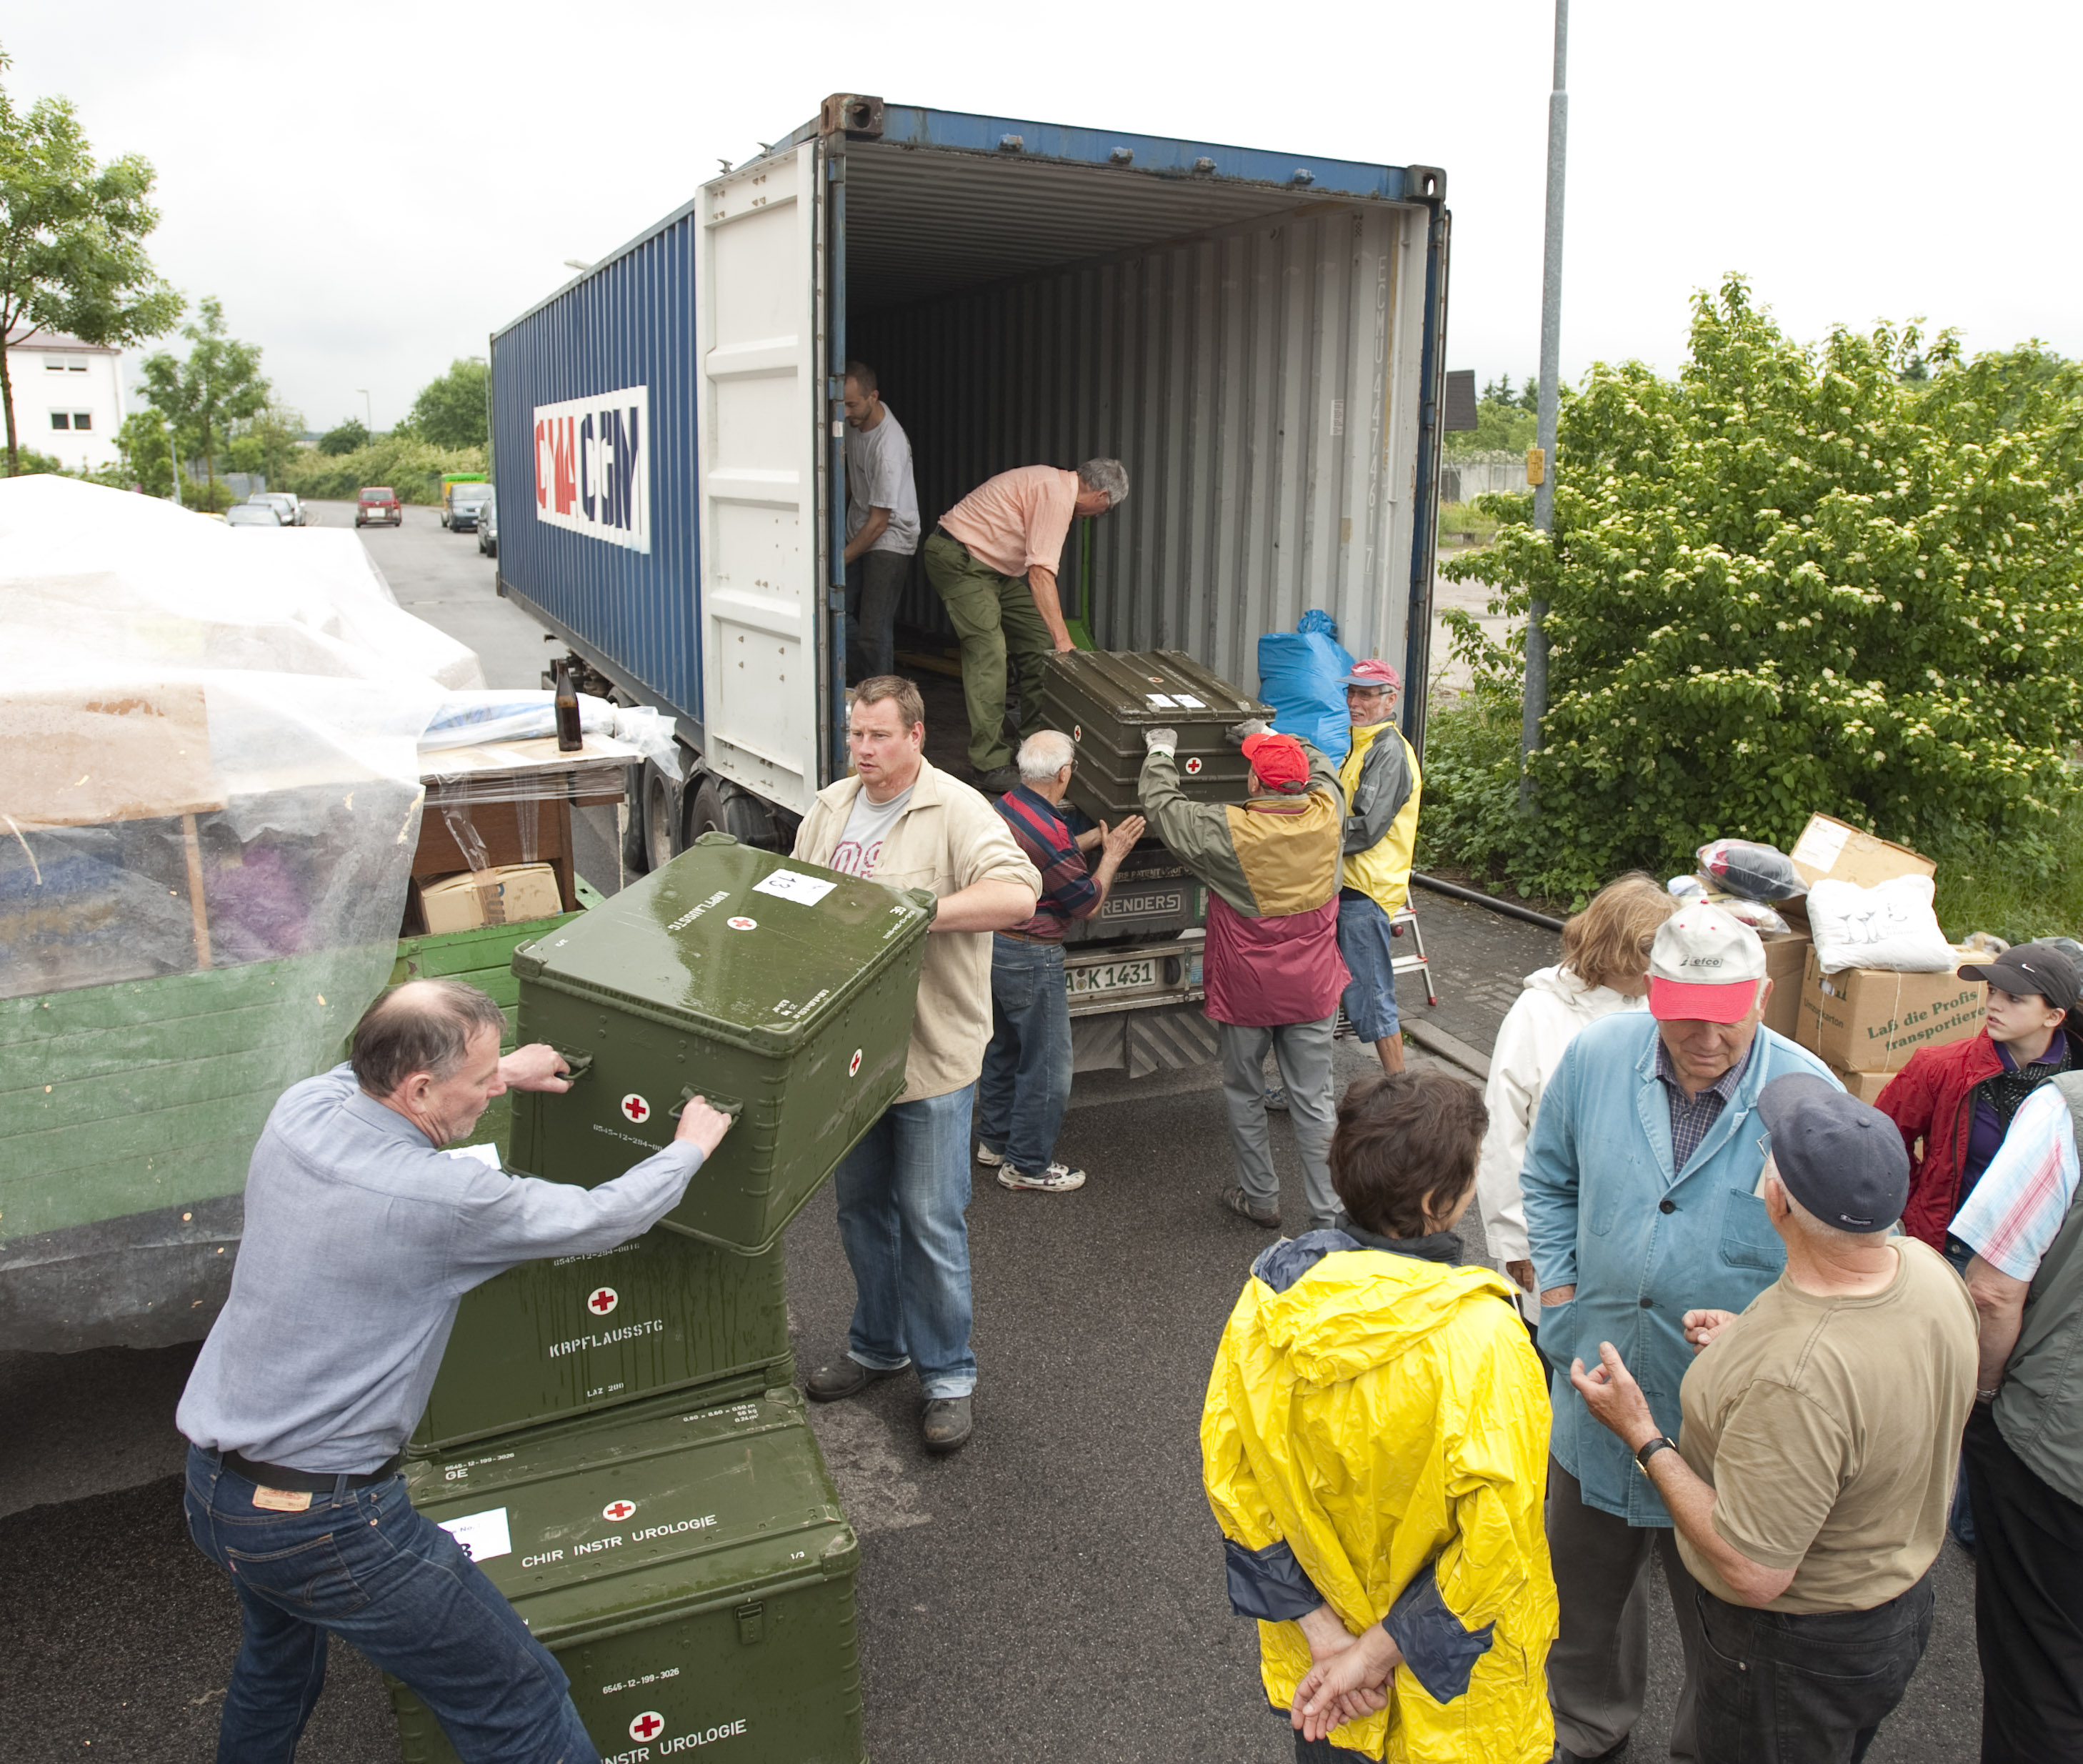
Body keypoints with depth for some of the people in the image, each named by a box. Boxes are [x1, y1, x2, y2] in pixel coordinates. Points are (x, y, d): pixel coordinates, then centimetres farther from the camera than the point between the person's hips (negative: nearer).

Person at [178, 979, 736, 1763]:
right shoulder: (442, 1200, -27)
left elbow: (357, 1076, 19)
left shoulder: (300, 1109, -7)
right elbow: (602, 1219, -13)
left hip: (211, 1487, 8)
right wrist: (690, 1147, 5)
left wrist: (499, 1070, 26)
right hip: (326, 1523, -8)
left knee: (277, 1661, 36)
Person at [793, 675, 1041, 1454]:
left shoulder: (956, 811, -14)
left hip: (930, 1055, -6)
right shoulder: (829, 808, 8)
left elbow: (1017, 894, -28)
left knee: (931, 1221, 1)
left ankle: (949, 1374, 18)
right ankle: (878, 1344, 38)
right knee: (861, 1205, 19)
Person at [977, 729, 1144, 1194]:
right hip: (1030, 959, -10)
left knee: (1002, 1049, 23)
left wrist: (1095, 839, 16)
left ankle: (995, 1140, 38)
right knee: (1046, 1066, 5)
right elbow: (1089, 903, -15)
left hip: (992, 944, 10)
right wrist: (1112, 856, -2)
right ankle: (1028, 1165, 16)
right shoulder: (1046, 831, -27)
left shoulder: (1006, 806, 1)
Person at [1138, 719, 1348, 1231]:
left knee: (1245, 1095, 17)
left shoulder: (1228, 829, -21)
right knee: (1314, 1101, 9)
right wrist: (1272, 739, 22)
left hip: (1245, 992, -3)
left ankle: (1260, 1199, 28)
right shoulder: (1326, 813, -10)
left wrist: (1160, 754, 9)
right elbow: (1321, 767, 14)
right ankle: (1327, 1214, 13)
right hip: (1312, 991, 3)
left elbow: (1161, 806, -6)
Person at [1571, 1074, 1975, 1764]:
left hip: (1797, 1652, -8)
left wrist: (1642, 1436, -24)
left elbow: (1753, 1575, -31)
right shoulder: (1926, 1266, -15)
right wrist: (1753, 1341, 3)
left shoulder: (1792, 1379, -42)